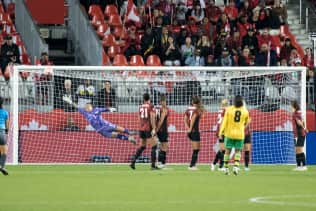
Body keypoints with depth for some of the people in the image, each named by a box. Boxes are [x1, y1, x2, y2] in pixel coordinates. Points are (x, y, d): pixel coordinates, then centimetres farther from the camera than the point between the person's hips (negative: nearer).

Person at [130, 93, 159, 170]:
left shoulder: (141, 107, 11)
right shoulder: (150, 106, -6)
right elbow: (152, 118, -14)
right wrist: (153, 129, -14)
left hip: (141, 129, 6)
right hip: (148, 129, -6)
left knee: (142, 146, 17)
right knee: (154, 146, -2)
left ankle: (133, 162, 11)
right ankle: (153, 165, -8)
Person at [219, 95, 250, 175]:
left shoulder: (229, 110, -7)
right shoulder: (245, 111, -1)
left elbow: (225, 121, -7)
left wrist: (221, 131, -3)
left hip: (229, 133, -1)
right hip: (240, 134, 1)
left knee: (228, 151, 9)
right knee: (238, 151, 9)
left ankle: (226, 168, 13)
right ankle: (236, 166, -10)